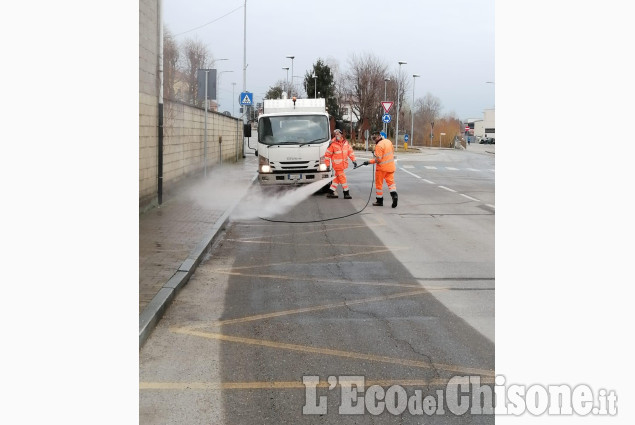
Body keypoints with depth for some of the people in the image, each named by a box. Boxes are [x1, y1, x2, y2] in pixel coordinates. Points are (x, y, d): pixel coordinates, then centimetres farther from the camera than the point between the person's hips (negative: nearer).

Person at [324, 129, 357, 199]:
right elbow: (327, 155, -6)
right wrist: (328, 165, -6)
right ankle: (346, 193, 2)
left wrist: (353, 160, 9)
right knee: (342, 178, -5)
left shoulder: (345, 142, 6)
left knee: (337, 178, 11)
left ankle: (331, 192, 20)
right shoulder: (333, 144, -10)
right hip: (337, 164, -6)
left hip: (343, 164, 6)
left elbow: (350, 151, 15)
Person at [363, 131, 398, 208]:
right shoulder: (388, 141, 3)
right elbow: (392, 151, 16)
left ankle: (380, 200, 14)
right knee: (390, 181, 9)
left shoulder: (379, 146, -21)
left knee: (379, 183, 7)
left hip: (382, 167, -7)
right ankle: (394, 195, -14)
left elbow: (378, 159, -22)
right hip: (391, 166, 7)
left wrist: (369, 162, -11)